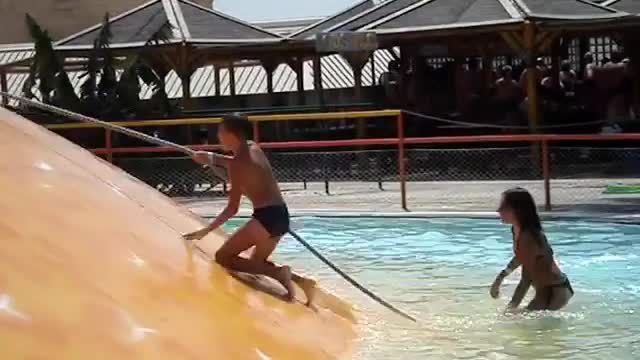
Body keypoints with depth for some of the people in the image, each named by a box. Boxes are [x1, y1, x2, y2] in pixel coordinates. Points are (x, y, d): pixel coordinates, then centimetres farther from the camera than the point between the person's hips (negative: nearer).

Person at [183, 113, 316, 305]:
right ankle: (299, 279, 3)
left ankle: (277, 272, -16)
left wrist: (205, 231, -8)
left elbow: (232, 208, -13)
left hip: (266, 218, -9)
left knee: (223, 256, 0)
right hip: (281, 216, 9)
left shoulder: (237, 165, -12)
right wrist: (212, 158, 26)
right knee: (256, 263, 26)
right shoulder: (253, 148, 9)